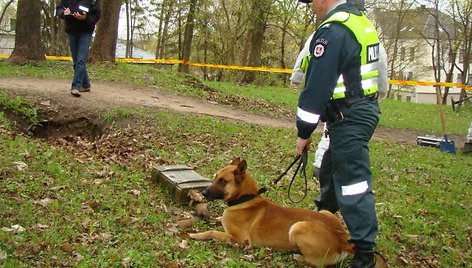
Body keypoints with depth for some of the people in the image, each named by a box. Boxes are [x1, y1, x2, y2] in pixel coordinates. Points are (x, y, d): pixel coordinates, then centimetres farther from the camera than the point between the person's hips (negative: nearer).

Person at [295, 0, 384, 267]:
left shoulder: (332, 30, -17)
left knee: (354, 184, -7)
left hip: (348, 117, -10)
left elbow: (317, 85, -18)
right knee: (331, 169, 24)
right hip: (366, 108, 10)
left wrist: (304, 131, -11)